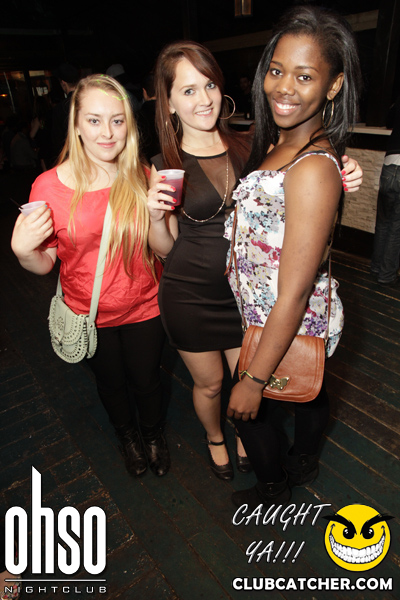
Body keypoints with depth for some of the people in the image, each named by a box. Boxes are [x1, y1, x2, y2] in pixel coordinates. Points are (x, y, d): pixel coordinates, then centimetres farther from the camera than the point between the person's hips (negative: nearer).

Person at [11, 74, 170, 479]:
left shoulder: (142, 179, -10)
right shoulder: (49, 186, -14)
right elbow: (44, 264, -7)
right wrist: (23, 250, -28)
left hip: (143, 308, 1)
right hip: (89, 315, 0)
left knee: (146, 379, 19)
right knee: (111, 381, 23)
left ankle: (154, 434, 53)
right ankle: (127, 435, 56)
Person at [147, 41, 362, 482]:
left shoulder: (248, 149, -3)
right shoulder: (164, 167, -8)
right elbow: (165, 247, -2)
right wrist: (156, 216, -23)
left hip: (244, 292, 2)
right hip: (189, 297, -2)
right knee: (209, 383, 17)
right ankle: (214, 438, 52)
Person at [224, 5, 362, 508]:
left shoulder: (313, 169, -29)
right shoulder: (277, 143, -1)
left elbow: (293, 295, -29)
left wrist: (255, 378, -21)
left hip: (291, 325, -8)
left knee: (247, 406, 16)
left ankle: (272, 489, 49)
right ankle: (304, 463, 61)